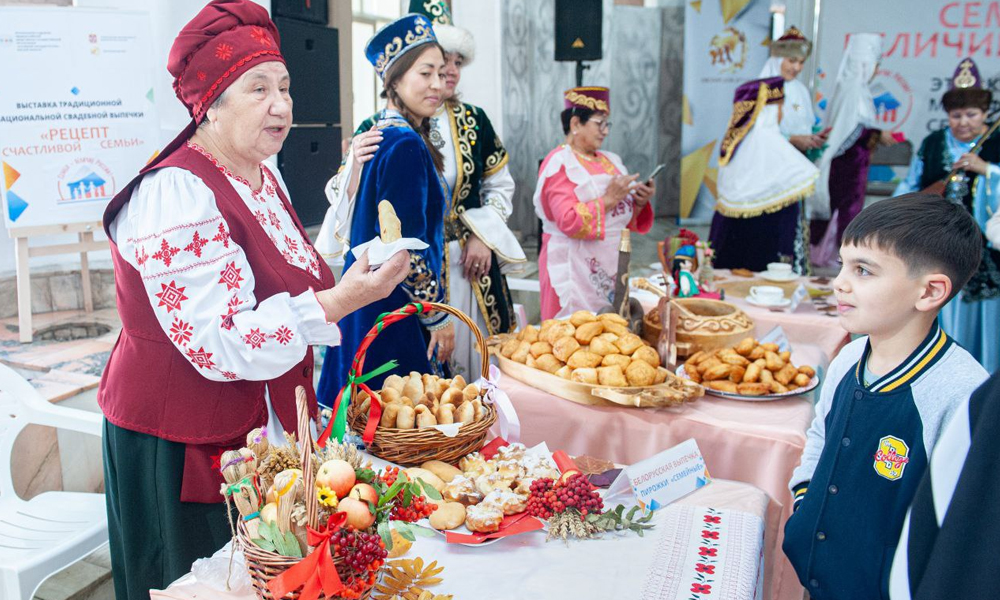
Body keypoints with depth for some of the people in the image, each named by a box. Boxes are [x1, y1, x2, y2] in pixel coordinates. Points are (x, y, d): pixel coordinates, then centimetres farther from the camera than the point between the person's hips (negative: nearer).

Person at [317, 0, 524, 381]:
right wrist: (356, 165, -27)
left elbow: (499, 186, 12)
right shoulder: (377, 130, -6)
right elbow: (348, 202, -8)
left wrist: (483, 237, -1)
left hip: (468, 268, 3)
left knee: (470, 364, 10)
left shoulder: (474, 122, 3)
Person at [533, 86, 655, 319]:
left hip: (612, 267, 7)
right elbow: (569, 221, -18)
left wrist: (639, 203, -2)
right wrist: (608, 199, -20)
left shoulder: (610, 160, 14)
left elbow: (625, 220, 17)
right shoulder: (559, 163, -7)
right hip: (576, 270, -6)